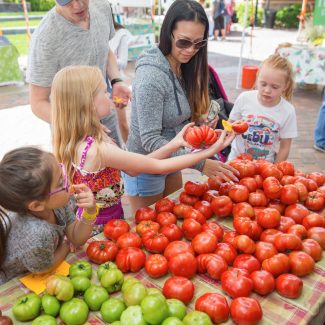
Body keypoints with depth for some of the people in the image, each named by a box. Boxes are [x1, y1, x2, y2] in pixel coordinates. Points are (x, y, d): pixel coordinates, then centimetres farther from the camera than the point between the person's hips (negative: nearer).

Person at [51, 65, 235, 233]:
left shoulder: (83, 140, -2)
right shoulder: (98, 150, -28)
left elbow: (132, 169, -2)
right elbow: (159, 167, -22)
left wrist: (174, 144, -5)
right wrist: (210, 151, -16)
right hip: (104, 226, -7)